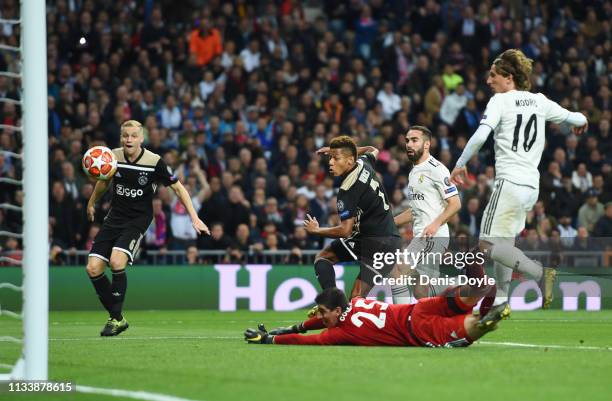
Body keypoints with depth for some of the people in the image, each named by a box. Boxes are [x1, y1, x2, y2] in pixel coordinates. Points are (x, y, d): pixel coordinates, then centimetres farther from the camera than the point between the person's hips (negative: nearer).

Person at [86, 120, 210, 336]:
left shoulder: (155, 162, -13)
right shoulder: (113, 157, -3)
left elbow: (178, 188, -2)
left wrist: (194, 218, -6)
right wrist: (91, 203, 33)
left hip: (138, 219, -4)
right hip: (115, 217, 4)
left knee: (117, 261, -28)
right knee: (93, 268, -9)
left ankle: (116, 318, -12)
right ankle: (117, 317, 7)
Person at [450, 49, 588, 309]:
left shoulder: (500, 101, -4)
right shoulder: (539, 101, 12)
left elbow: (481, 135, -18)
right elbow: (577, 119, 22)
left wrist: (460, 164, -9)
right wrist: (580, 122, 46)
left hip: (510, 182, -8)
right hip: (532, 184, 8)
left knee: (489, 245, -10)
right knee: (505, 240, 19)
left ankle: (540, 273, -25)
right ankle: (502, 296, 18)